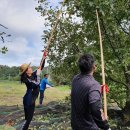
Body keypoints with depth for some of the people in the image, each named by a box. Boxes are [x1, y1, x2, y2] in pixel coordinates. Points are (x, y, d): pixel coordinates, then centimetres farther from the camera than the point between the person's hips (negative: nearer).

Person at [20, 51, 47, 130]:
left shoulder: (33, 75, 3)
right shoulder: (26, 79, -20)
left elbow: (41, 67, 6)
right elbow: (37, 84, -28)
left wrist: (44, 58, -4)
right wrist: (38, 75, -19)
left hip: (32, 99, 9)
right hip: (29, 100, -9)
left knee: (29, 117, 18)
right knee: (28, 118, -2)